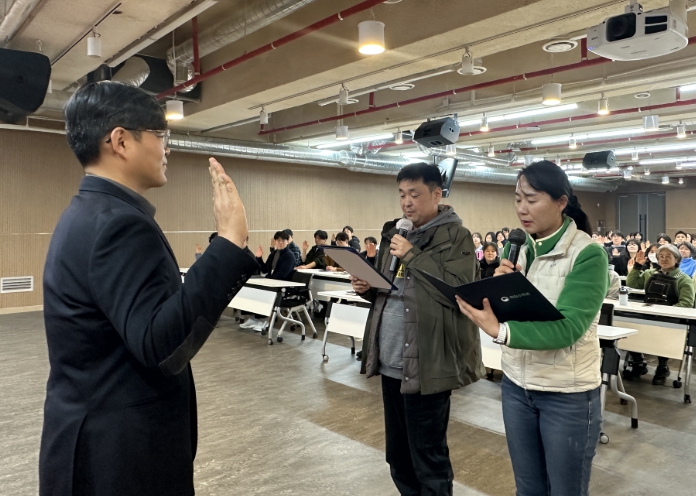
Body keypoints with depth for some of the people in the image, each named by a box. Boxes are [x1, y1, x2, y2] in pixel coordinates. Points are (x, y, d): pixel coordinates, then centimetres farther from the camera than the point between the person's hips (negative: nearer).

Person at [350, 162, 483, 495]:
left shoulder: (455, 235, -8)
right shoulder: (395, 233, 13)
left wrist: (412, 255, -19)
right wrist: (368, 288, -1)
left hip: (426, 364, -7)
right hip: (390, 362, 7)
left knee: (428, 458, 6)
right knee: (397, 454, 20)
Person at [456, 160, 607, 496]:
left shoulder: (588, 254, -16)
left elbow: (568, 327, -25)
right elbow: (499, 314, 2)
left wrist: (500, 331, -38)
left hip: (567, 394, -5)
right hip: (516, 385, 5)